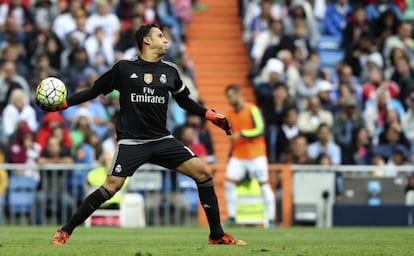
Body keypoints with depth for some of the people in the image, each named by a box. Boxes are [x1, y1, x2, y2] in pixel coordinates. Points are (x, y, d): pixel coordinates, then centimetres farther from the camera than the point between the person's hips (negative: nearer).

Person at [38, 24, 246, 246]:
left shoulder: (170, 71, 9)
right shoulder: (123, 68, -1)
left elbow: (184, 101, 24)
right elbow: (94, 91, 6)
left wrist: (212, 116, 15)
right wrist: (62, 104, -3)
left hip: (162, 140, 4)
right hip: (131, 142, -4)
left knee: (202, 173, -9)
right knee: (111, 187, -18)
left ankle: (217, 235, 1)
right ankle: (64, 232, -5)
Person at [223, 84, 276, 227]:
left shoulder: (252, 110, -7)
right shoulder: (230, 114, 12)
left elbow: (260, 130, -14)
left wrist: (241, 134, -19)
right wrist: (231, 152, 19)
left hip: (256, 155, -6)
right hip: (238, 156, 6)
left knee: (264, 184, -5)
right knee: (229, 182, -6)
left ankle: (271, 219, -3)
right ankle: (231, 217, 1)